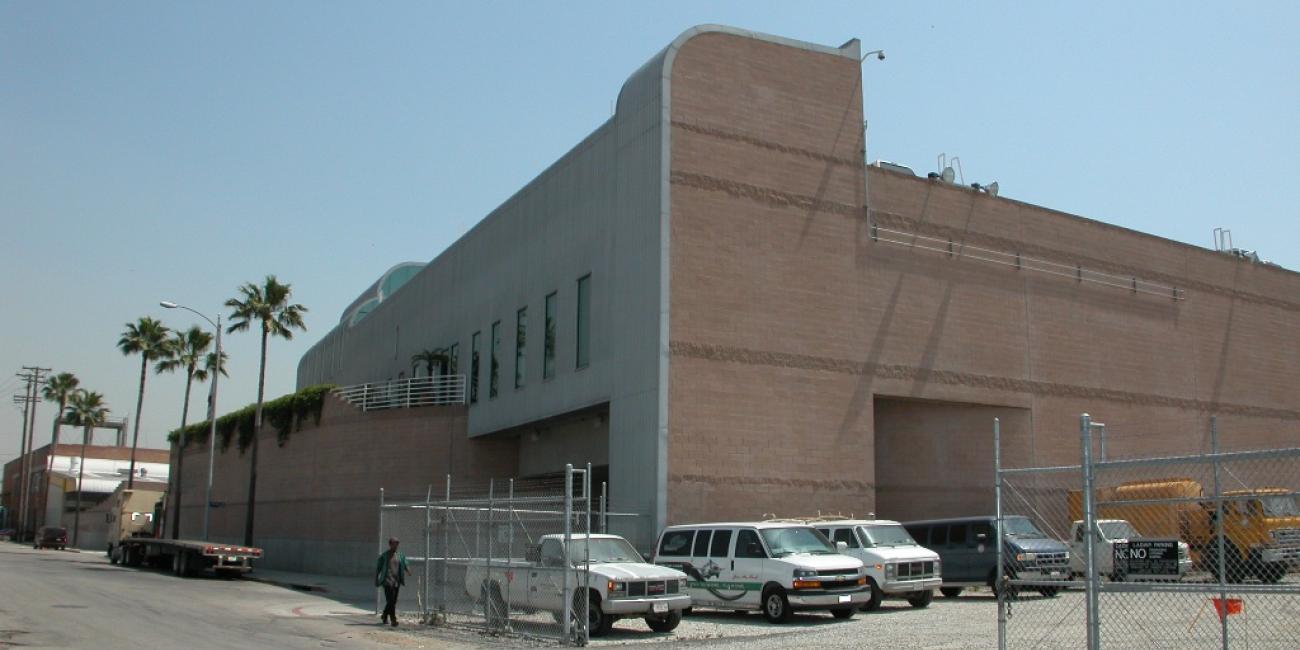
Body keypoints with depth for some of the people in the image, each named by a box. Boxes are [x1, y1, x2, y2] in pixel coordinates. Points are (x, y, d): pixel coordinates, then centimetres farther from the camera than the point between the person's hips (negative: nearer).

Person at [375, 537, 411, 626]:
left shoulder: (401, 555, 11)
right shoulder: (383, 556, 1)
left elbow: (405, 565, 4)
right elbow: (378, 568, 5)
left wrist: (408, 571, -18)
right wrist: (376, 580, 2)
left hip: (396, 582, 5)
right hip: (387, 581, -5)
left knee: (393, 601, 12)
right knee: (390, 601, -13)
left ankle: (384, 616, 33)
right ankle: (393, 619, -13)